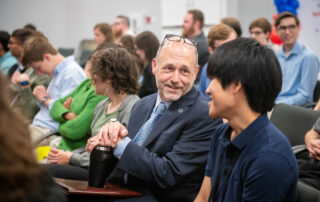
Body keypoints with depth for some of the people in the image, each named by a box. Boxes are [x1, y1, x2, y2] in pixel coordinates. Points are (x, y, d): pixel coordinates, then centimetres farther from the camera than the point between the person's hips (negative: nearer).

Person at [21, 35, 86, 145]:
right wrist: (40, 96, 7)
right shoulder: (58, 72, 20)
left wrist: (45, 99, -5)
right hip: (39, 127, 10)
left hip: (49, 131, -10)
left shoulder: (72, 73, -11)